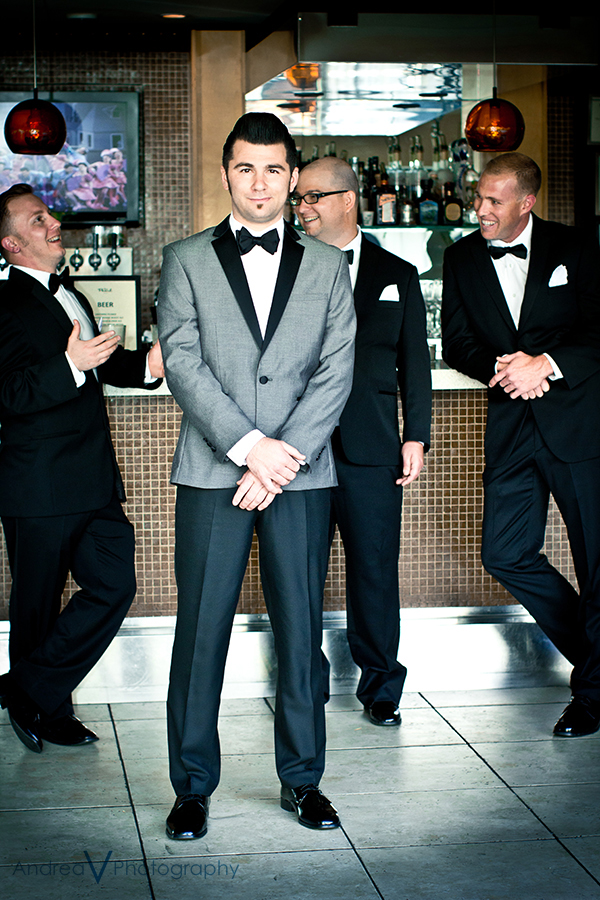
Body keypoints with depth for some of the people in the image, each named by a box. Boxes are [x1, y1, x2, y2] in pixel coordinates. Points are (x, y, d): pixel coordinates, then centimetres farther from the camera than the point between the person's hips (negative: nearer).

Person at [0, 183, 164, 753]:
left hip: (95, 483, 8)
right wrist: (69, 365, -33)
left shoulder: (71, 298, 19)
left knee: (114, 586, 1)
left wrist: (146, 365, 10)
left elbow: (99, 368, 30)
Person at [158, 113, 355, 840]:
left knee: (301, 629, 5)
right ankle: (193, 785, 13)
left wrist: (285, 455, -9)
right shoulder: (185, 260, 7)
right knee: (201, 630, 1)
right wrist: (250, 445, -12)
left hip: (301, 473, 1)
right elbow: (183, 363, -3)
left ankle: (302, 778, 19)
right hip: (212, 472, -1)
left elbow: (336, 371, 3)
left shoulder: (327, 266, 11)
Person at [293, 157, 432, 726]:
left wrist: (417, 438, 3)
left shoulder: (397, 275, 11)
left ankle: (380, 685, 17)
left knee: (375, 567, 3)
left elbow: (414, 364, 10)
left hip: (371, 446, 0)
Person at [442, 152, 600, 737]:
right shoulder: (462, 258, 7)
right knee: (505, 554, 2)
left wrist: (546, 363, -20)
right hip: (511, 427, 4)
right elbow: (456, 342, 5)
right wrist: (500, 367, -14)